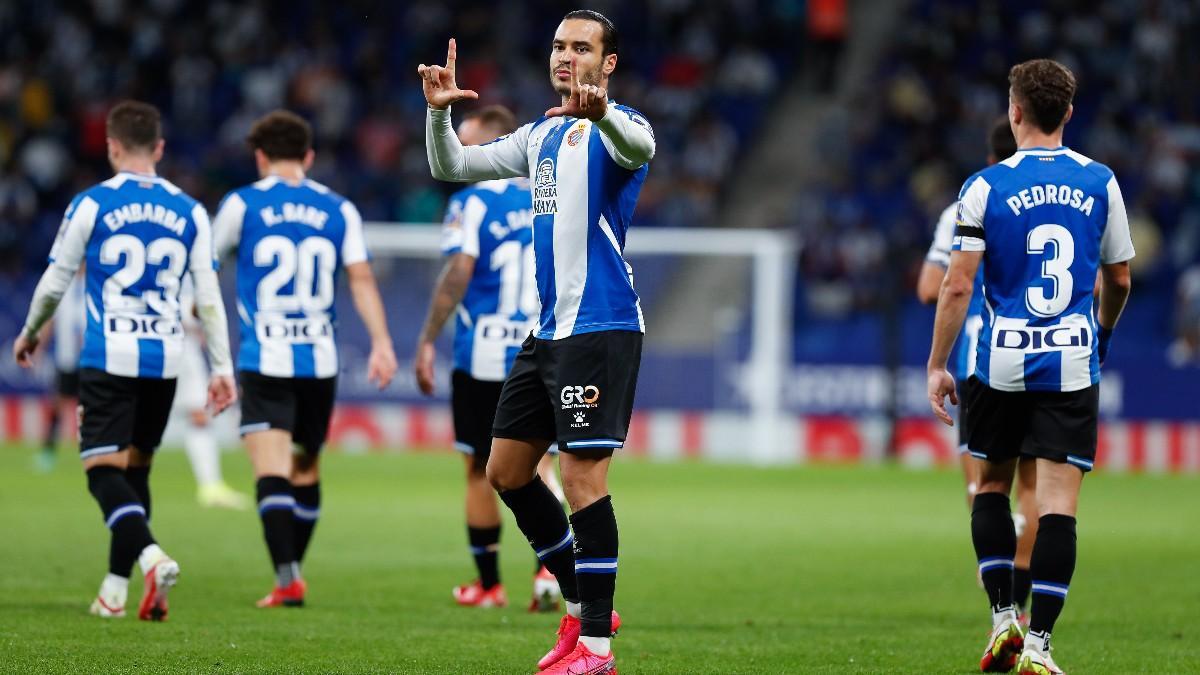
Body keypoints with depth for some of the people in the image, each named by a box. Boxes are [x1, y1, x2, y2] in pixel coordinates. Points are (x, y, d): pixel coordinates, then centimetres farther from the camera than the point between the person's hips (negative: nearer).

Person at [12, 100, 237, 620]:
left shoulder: (91, 204, -3)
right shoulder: (189, 212, 6)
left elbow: (55, 282, 4)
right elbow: (209, 296, 5)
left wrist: (30, 333, 21)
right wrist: (221, 368, 10)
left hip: (108, 359, -4)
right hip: (165, 358, 4)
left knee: (104, 470, -5)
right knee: (135, 467, 15)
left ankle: (151, 556, -30)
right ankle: (115, 591, 16)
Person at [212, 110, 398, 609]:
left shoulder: (242, 204, 2)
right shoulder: (339, 209, 8)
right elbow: (362, 277, -1)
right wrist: (381, 343, -6)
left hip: (264, 361, -3)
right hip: (320, 361, 3)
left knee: (271, 471, -10)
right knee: (307, 469, 18)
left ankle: (287, 579, -23)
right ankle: (293, 570, 27)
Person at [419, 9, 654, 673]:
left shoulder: (614, 127, -8)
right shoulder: (541, 136, 16)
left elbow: (639, 147, -33)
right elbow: (451, 167, 17)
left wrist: (601, 114, -55)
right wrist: (439, 112, -3)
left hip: (601, 330, -9)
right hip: (548, 331, 9)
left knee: (583, 475, -12)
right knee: (506, 470, 12)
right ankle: (582, 607, 23)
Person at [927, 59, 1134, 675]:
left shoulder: (985, 187, -5)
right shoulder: (1101, 182, 3)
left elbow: (957, 285, -8)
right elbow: (1119, 281, 13)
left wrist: (937, 366, -1)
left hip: (1001, 364, -1)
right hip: (1072, 363, 1)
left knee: (991, 485, 19)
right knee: (1058, 503, -2)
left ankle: (1003, 618, 12)